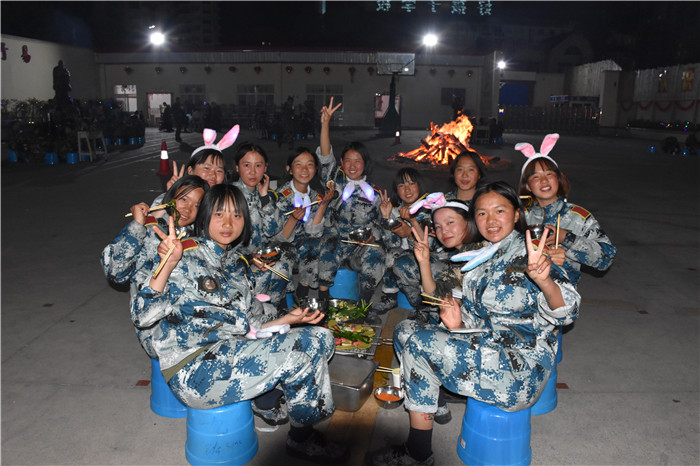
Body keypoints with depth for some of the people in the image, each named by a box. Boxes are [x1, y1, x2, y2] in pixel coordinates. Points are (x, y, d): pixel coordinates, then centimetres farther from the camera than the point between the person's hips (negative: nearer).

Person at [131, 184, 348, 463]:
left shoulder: (235, 266, 19)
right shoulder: (185, 258, -5)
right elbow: (142, 316, -17)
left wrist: (288, 320, 2)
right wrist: (166, 265, -31)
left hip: (233, 353, 8)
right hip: (193, 370, -7)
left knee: (320, 338, -4)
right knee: (299, 351, -20)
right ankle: (302, 439, 1)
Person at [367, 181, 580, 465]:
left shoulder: (528, 252, -12)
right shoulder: (480, 257, 12)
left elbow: (566, 313, -24)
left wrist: (544, 280, -45)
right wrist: (458, 324, -10)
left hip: (521, 366, -8)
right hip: (488, 349, 8)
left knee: (419, 345, -18)